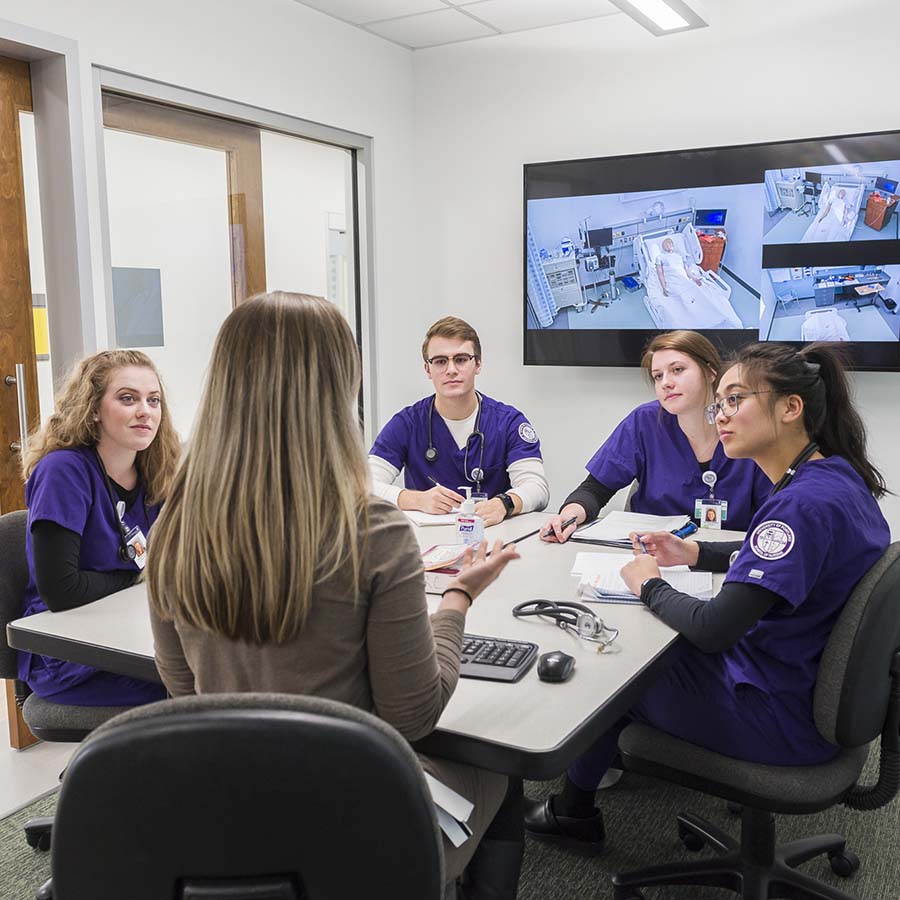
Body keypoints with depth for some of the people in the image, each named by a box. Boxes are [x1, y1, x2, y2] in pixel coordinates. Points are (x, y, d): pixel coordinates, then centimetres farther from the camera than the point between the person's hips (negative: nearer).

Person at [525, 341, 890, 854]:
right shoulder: (839, 476, 0)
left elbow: (714, 629, -31)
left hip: (785, 717, -9)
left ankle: (574, 814, 33)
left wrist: (651, 585, -11)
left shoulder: (806, 503, -30)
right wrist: (695, 553, 8)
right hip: (816, 686, 9)